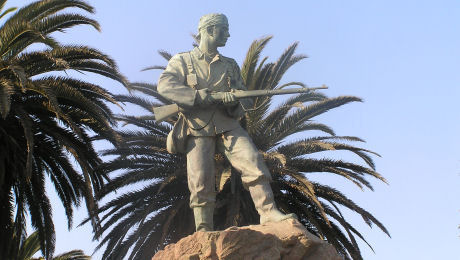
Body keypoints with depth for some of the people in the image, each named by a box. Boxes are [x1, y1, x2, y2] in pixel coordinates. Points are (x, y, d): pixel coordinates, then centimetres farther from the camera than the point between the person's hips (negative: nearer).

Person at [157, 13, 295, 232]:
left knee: (254, 165, -17)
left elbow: (244, 98, 16)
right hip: (198, 130, -3)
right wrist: (201, 96, -19)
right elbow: (165, 86, -8)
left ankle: (269, 214, -18)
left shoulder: (230, 65, 22)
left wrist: (235, 103, -10)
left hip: (228, 126, 3)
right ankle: (204, 232, -8)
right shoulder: (182, 61, 10)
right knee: (200, 182, -13)